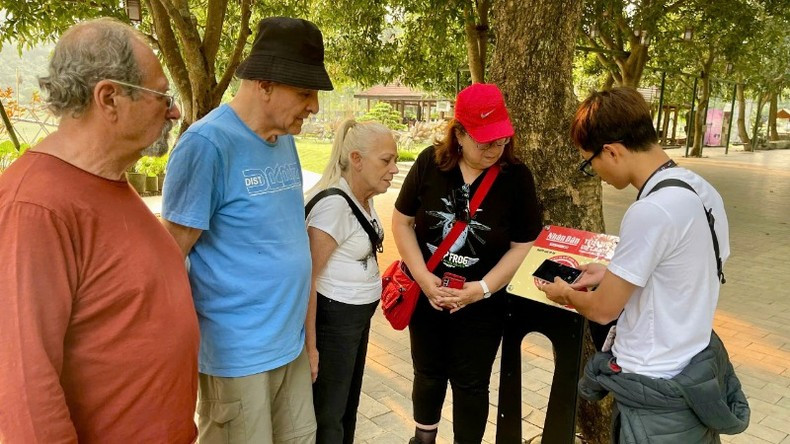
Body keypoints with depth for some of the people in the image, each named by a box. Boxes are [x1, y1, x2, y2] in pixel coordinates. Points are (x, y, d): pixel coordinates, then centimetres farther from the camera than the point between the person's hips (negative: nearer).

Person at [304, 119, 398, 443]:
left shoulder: (364, 196, 3)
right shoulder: (333, 204, -25)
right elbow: (306, 277, -24)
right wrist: (309, 345, -21)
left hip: (358, 316, 9)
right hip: (332, 319, -9)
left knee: (349, 401, 24)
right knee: (328, 414, 9)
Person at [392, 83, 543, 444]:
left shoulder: (516, 177, -13)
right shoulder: (430, 163, -10)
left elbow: (521, 246, -8)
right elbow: (402, 222, -4)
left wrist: (482, 288, -17)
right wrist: (423, 279, -13)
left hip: (481, 305, -2)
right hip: (426, 296, 2)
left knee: (470, 383, 11)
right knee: (428, 373, 21)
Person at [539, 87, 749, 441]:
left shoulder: (650, 212, -28)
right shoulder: (701, 191, -1)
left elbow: (602, 309, -18)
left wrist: (566, 293, 1)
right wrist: (614, 272, 13)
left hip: (658, 394, -8)